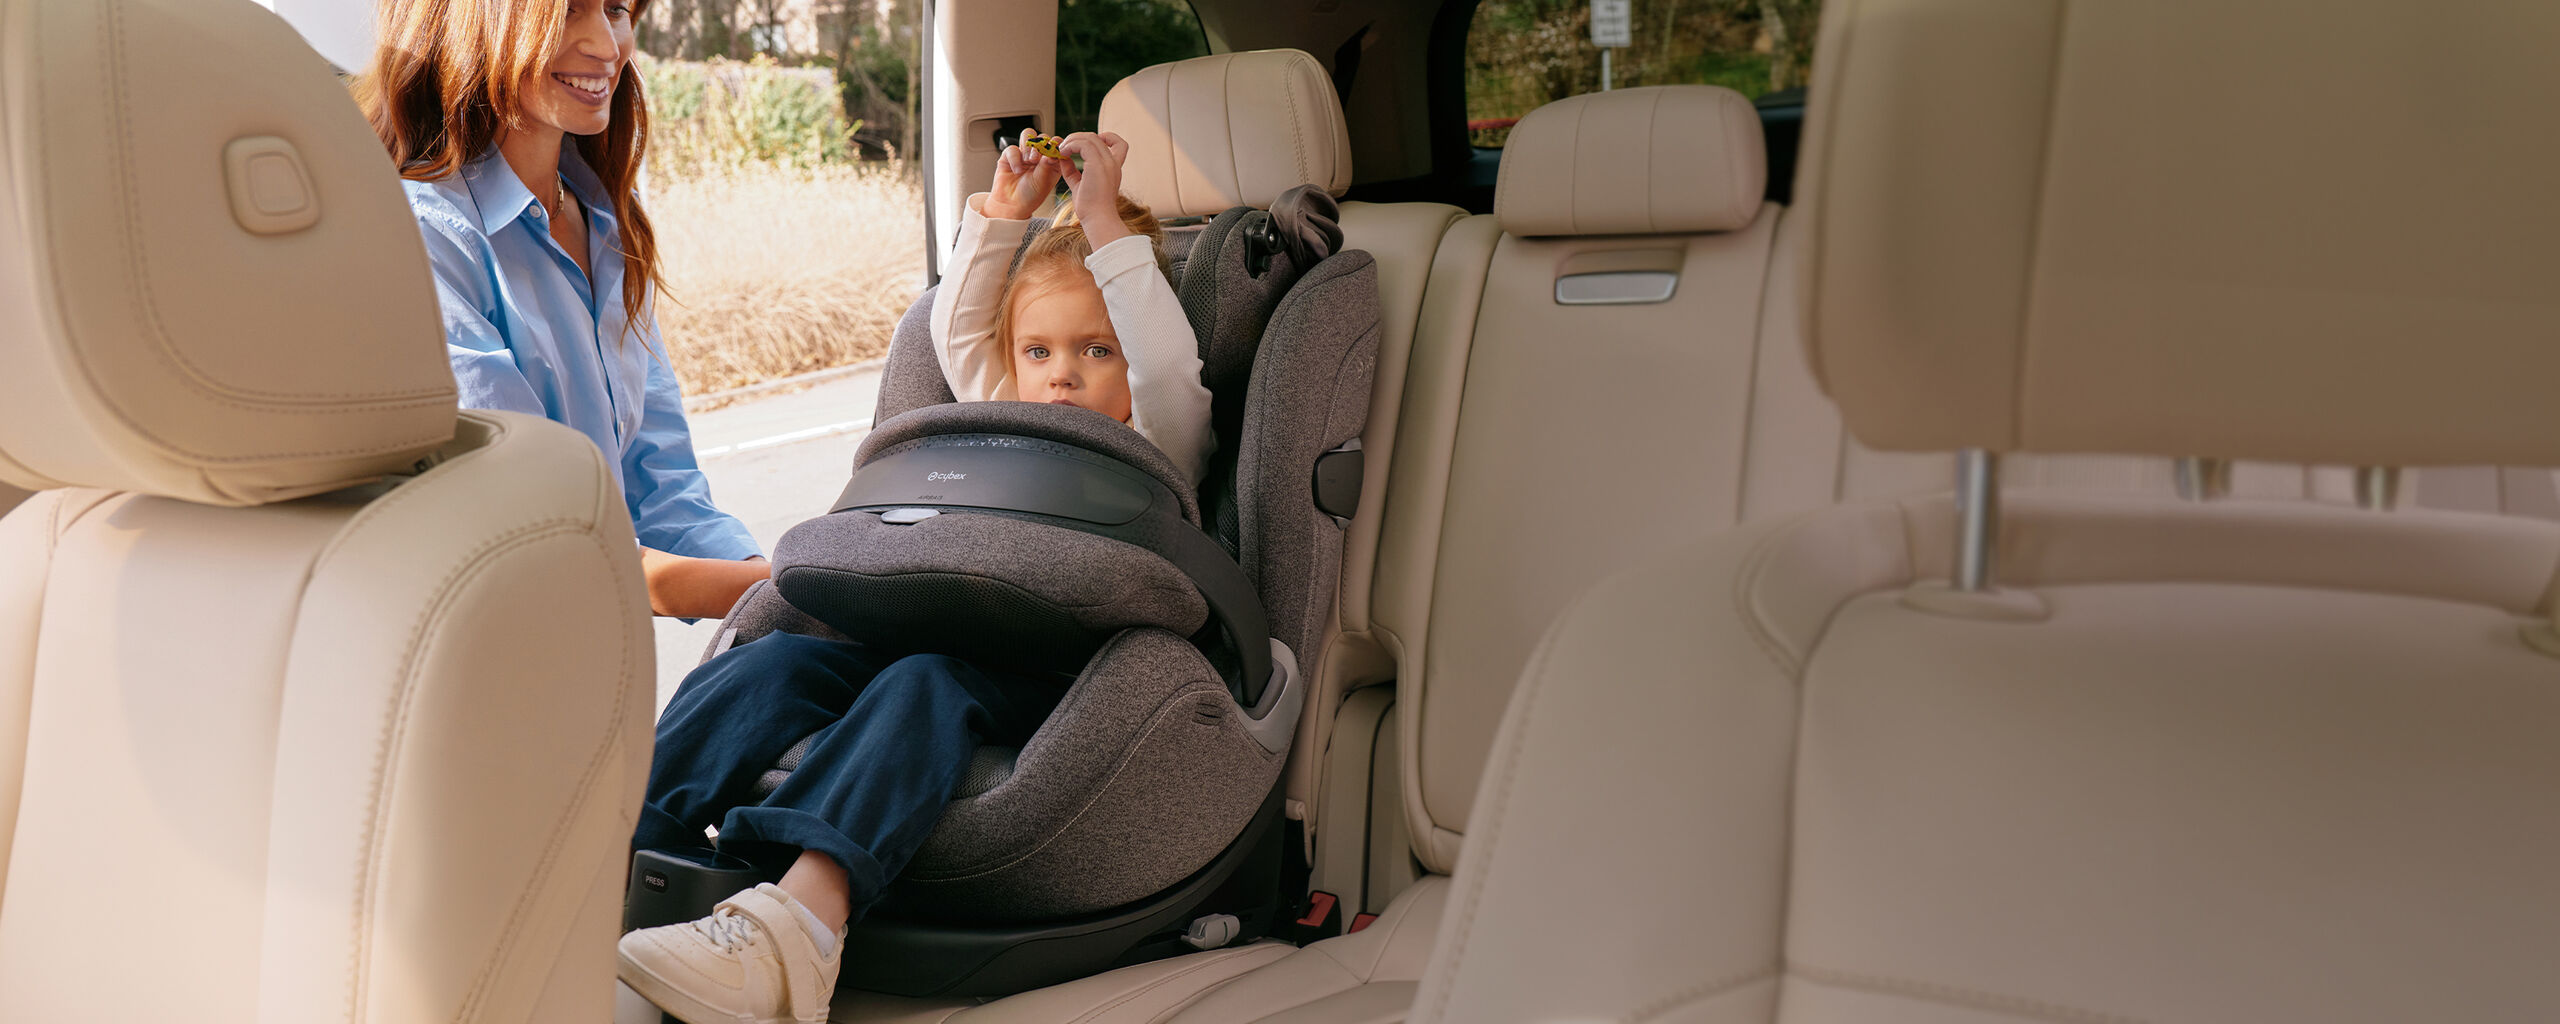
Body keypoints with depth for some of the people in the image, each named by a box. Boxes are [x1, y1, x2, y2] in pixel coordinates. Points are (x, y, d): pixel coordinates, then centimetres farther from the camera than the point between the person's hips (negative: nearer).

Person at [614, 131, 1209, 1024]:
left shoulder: (1157, 452, 17)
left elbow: (1170, 365, 0)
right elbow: (960, 334, 36)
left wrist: (1106, 225, 1)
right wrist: (1001, 216, 30)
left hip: (1050, 669, -6)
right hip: (939, 630, 6)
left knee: (922, 682, -37)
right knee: (774, 657, -22)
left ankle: (797, 919, -60)